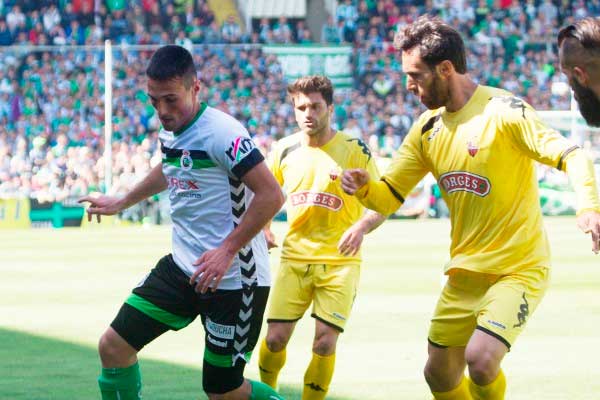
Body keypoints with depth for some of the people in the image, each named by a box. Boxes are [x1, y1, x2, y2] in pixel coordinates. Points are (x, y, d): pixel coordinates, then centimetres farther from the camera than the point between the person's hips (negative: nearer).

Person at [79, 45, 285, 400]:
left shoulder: (220, 132, -20)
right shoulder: (170, 132, 7)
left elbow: (271, 195, -24)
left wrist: (227, 251, -25)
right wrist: (121, 203, 40)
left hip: (234, 278, -8)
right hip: (183, 267, 8)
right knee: (114, 345, 2)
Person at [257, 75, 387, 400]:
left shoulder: (354, 150, -7)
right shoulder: (285, 150, 4)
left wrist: (361, 227, -26)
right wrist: (263, 229, -1)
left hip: (339, 261, -2)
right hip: (294, 257, 2)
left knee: (324, 342, -11)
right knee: (275, 338, -4)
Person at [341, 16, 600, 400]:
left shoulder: (503, 111, -16)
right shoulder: (427, 127, 6)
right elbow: (390, 195, 11)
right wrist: (364, 186, -12)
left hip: (518, 269, -7)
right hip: (464, 274, 7)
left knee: (480, 360, -25)